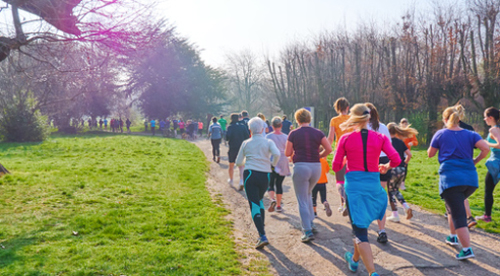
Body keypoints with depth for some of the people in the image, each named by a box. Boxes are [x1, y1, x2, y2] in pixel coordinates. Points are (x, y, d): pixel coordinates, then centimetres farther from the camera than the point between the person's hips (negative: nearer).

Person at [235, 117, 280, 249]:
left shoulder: (246, 143, 8)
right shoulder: (268, 142, 6)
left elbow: (238, 162, 13)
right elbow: (277, 154, -13)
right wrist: (273, 164, 6)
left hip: (250, 175, -2)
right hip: (265, 175, 2)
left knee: (254, 204, -6)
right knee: (259, 200, 25)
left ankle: (262, 236, -17)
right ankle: (261, 229, 27)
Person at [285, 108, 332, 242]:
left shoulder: (293, 134, -1)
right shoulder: (318, 133, 4)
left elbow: (287, 153, 0)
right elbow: (329, 149, -3)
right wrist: (319, 156, 13)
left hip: (301, 167, -4)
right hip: (316, 167, 4)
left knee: (302, 201, 2)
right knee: (308, 194, 27)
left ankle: (308, 231, -3)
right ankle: (311, 223, 25)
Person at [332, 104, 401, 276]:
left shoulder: (345, 139, -4)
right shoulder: (380, 138, 0)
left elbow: (336, 167, -2)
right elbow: (396, 159, -8)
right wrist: (386, 167, 13)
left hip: (353, 184, -3)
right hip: (373, 183, 3)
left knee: (359, 229, 2)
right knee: (362, 224, 25)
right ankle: (355, 259, 44)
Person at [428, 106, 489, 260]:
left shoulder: (440, 134, 4)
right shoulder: (470, 135, 10)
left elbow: (430, 154, 11)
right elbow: (486, 148, -5)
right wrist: (475, 161, 10)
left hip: (451, 179, -4)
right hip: (471, 179, 5)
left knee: (458, 215, -4)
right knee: (453, 207, 27)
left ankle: (467, 250, -10)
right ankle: (453, 237, 34)